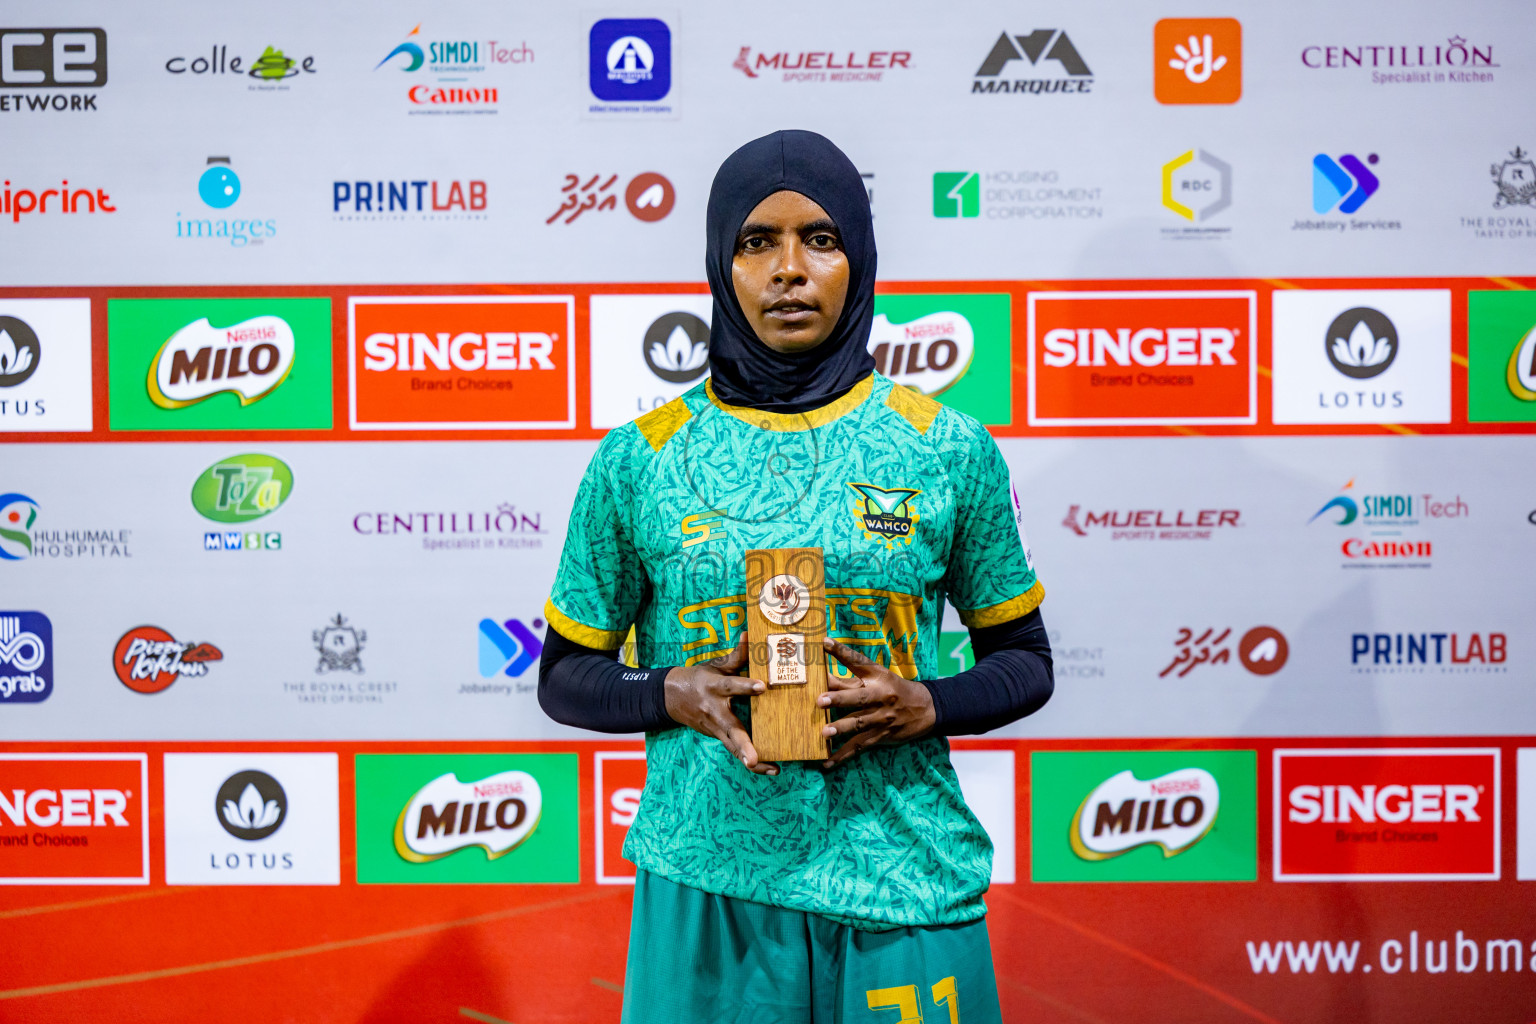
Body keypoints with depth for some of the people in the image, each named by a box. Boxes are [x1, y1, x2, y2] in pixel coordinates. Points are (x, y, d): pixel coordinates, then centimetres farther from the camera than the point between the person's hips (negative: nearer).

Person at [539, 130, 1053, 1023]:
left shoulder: (949, 450, 1)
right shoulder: (640, 460, 0)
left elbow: (1025, 662, 9)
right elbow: (566, 675, 9)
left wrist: (925, 706, -10)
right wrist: (673, 695, -11)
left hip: (903, 880, 0)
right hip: (707, 885, 0)